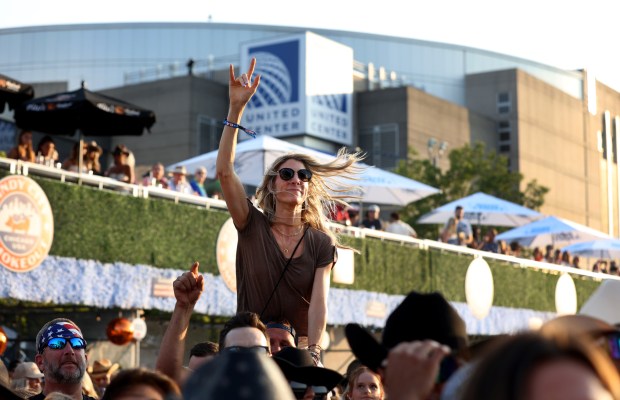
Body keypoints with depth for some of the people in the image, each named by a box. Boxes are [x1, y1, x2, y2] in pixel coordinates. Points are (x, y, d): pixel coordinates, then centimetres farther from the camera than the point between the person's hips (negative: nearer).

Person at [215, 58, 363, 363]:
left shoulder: (321, 243, 3)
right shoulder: (253, 227, 2)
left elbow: (319, 302, -7)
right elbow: (224, 172, -10)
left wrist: (313, 352, -22)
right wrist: (236, 109, -17)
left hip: (300, 349, 0)